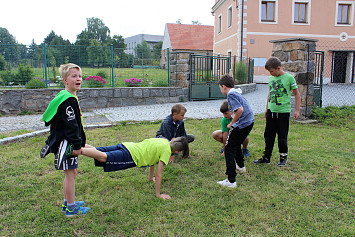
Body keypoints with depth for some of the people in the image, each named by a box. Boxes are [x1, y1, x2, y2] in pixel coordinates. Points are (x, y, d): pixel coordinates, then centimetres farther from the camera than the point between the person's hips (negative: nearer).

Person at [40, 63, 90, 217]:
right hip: (66, 143, -11)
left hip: (68, 143, 11)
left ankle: (68, 203, 31)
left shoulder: (70, 98, 15)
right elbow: (71, 125, -22)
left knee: (72, 173, 18)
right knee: (70, 173, -1)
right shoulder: (68, 100, -19)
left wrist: (78, 144, 23)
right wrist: (77, 145, -18)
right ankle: (71, 208, 11)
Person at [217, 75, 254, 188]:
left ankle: (231, 181, -10)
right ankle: (241, 166, 53)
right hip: (249, 122, 10)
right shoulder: (236, 92, 18)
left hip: (241, 125, -10)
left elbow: (240, 109, -24)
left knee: (229, 151, -7)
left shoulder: (231, 94, -12)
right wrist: (234, 123, 28)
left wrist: (232, 123, -14)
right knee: (236, 144, 31)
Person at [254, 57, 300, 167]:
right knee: (268, 134, 9)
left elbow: (297, 94, -1)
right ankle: (266, 157, 19)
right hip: (271, 111, 5)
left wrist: (297, 110, -4)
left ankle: (283, 157, 20)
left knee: (282, 136, 3)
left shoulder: (289, 77, -7)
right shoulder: (271, 78, 9)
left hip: (283, 111, -5)